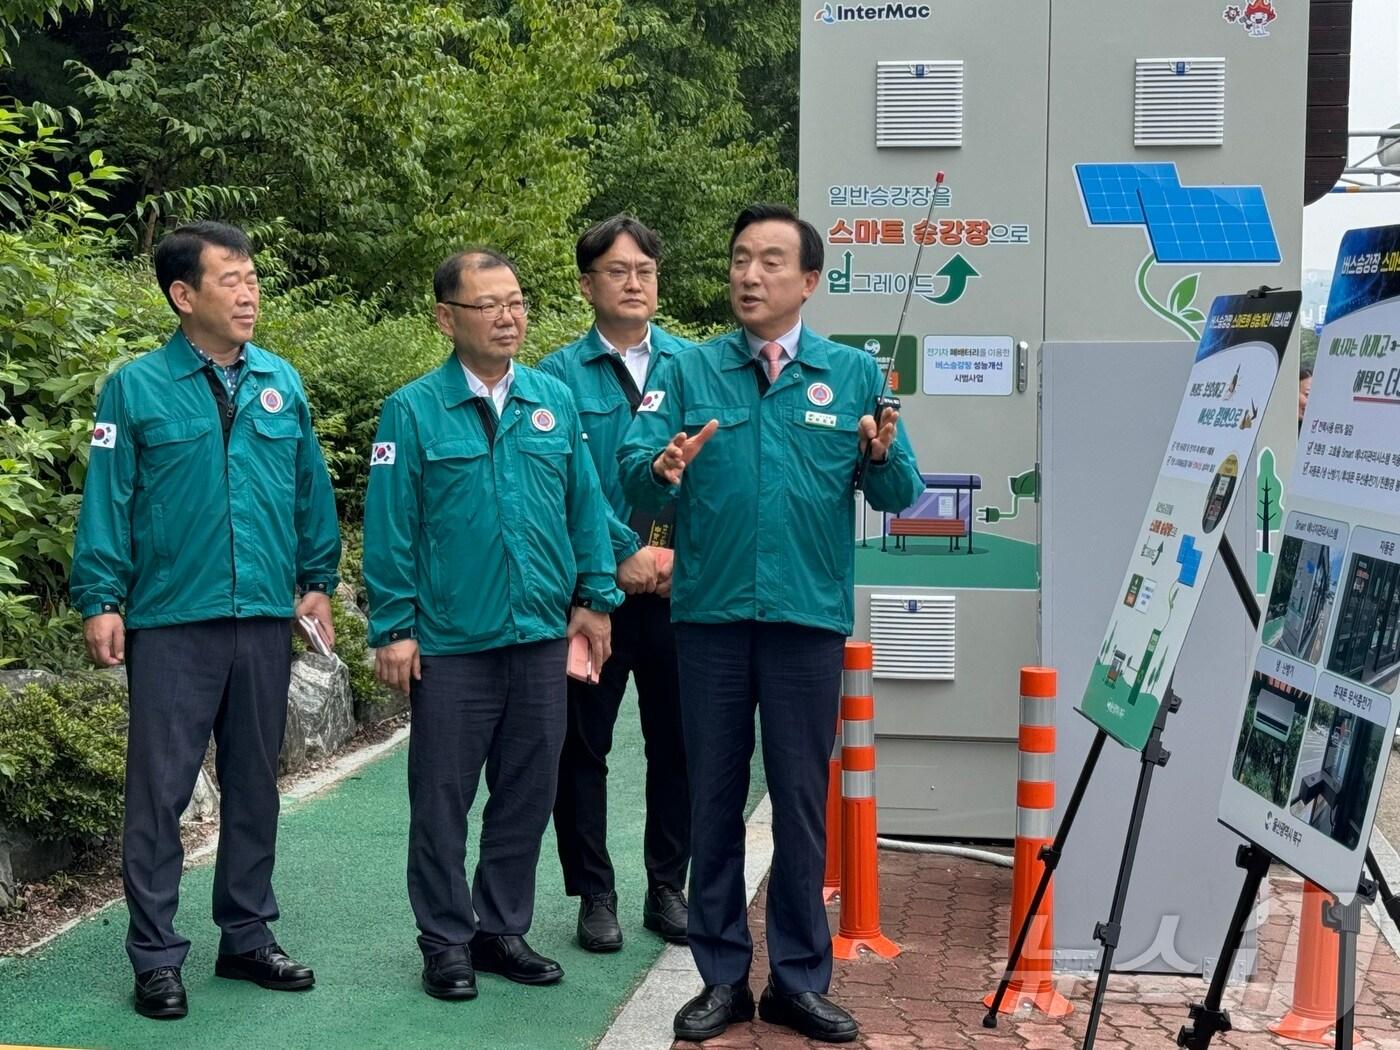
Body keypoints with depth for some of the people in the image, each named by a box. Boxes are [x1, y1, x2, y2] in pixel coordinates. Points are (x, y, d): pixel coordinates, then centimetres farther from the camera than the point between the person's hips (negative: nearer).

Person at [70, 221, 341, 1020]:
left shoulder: (283, 383, 7)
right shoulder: (137, 387, -3)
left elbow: (312, 491, 12)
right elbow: (108, 501, -4)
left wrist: (318, 581, 10)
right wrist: (102, 600, -8)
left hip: (267, 619, 4)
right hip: (171, 621, -4)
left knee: (254, 783, 13)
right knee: (161, 789, 1)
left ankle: (249, 937, 25)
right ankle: (157, 955, 11)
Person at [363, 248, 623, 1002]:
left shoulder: (555, 403, 5)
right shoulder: (413, 411, -6)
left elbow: (585, 508, 9)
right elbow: (390, 529, -6)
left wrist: (594, 597, 5)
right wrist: (392, 629, -9)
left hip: (542, 637, 4)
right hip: (450, 646, -4)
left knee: (526, 798, 12)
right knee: (442, 801, 6)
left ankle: (503, 929, 27)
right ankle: (447, 942, 20)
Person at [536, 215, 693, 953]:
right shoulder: (560, 375, -1)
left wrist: (681, 553, -10)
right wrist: (626, 554, -16)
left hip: (681, 584, 2)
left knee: (678, 740, 9)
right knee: (583, 745, 5)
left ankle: (668, 889, 23)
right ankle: (595, 895, 18)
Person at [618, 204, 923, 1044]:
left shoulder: (854, 373, 5)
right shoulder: (689, 371, 4)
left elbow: (900, 495, 0)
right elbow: (632, 476, -6)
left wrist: (883, 456, -21)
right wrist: (663, 468, -28)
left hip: (809, 615, 0)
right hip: (711, 614, 1)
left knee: (802, 801, 6)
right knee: (715, 799, 8)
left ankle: (801, 980, 18)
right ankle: (723, 977, 20)